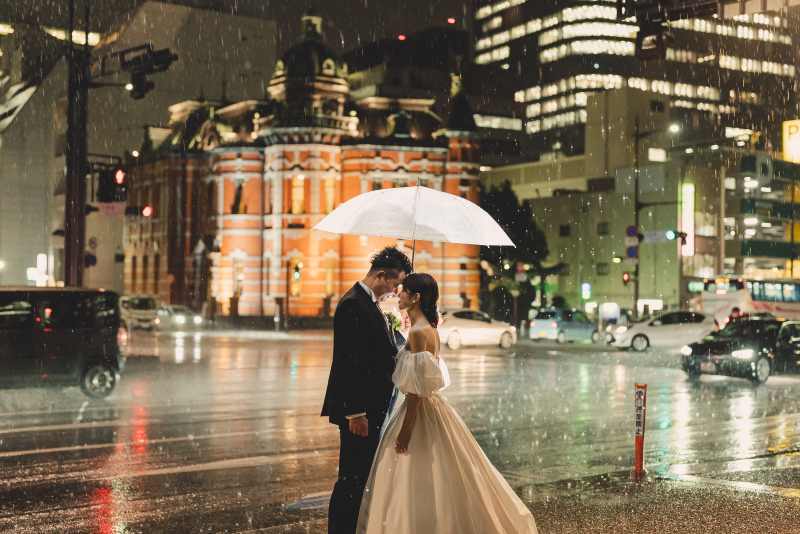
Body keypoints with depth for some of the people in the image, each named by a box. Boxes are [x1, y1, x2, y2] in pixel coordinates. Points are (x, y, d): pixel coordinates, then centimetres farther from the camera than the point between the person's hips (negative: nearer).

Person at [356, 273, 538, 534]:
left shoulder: (417, 332, -19)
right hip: (430, 406, 10)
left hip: (421, 412, -10)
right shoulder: (429, 328, 10)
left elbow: (418, 387, -21)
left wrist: (406, 428, -20)